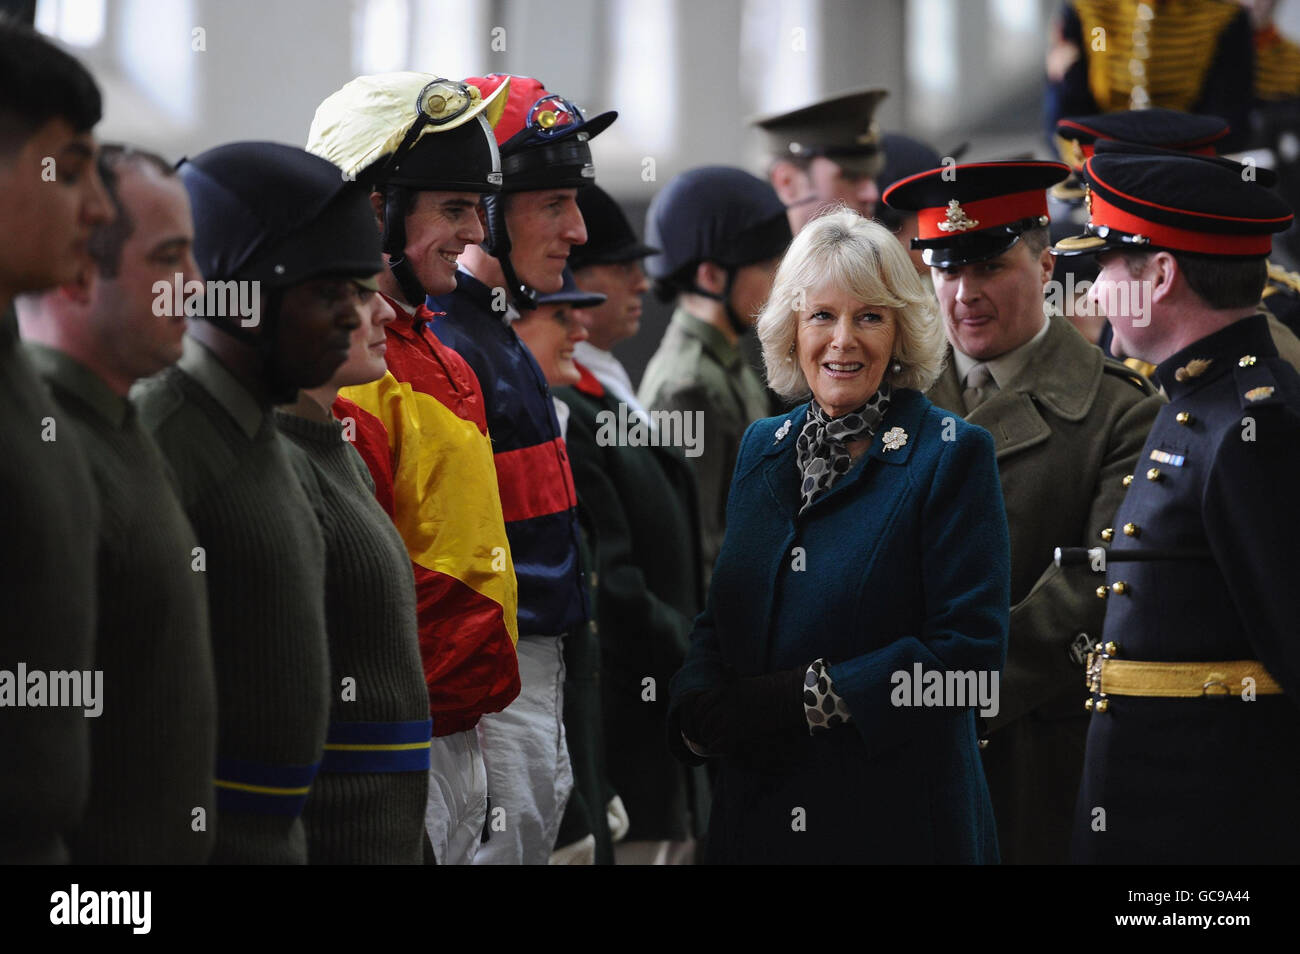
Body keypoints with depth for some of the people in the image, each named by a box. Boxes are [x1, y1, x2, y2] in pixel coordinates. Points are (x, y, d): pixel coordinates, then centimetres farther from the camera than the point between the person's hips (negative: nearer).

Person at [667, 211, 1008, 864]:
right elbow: (719, 619, 13)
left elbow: (971, 649, -15)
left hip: (896, 824, -5)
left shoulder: (951, 455, -7)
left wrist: (806, 699, -20)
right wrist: (697, 710, -9)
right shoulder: (762, 448, 11)